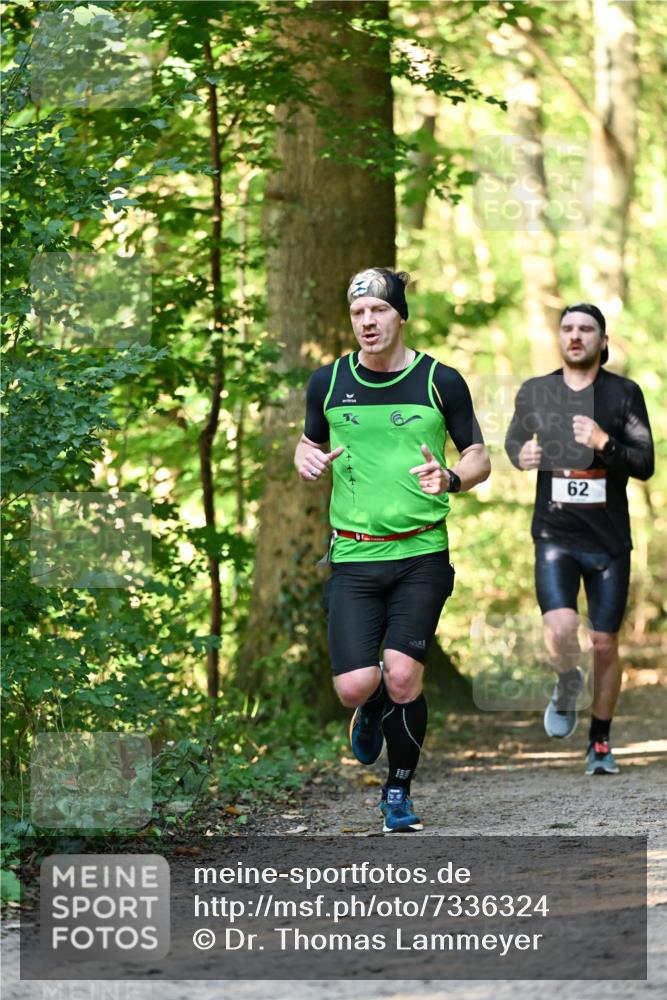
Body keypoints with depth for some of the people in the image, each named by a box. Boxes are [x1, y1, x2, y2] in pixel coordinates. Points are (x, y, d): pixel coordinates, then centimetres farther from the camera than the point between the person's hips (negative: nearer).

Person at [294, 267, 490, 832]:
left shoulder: (441, 381, 0)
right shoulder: (328, 382, 5)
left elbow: (479, 458, 8)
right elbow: (310, 442, 21)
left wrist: (451, 479, -14)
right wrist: (307, 459, -3)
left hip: (421, 555, -1)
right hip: (353, 556, 1)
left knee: (402, 678, -13)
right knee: (355, 687, -11)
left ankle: (399, 794, 10)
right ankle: (373, 710, 29)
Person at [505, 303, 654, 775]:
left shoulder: (625, 394, -2)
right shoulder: (534, 393, 3)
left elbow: (645, 465, -7)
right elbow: (514, 438, 22)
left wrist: (603, 443, -23)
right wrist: (521, 454, -2)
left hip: (609, 540, 0)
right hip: (555, 536, 0)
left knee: (605, 644, 5)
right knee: (560, 630, -22)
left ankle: (600, 743, 24)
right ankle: (568, 684, 12)